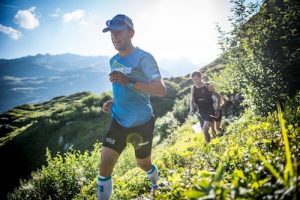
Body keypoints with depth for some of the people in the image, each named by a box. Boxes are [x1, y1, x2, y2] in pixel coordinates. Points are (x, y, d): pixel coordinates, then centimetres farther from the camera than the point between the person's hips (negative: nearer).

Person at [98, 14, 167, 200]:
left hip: (142, 123, -4)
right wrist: (112, 102, 1)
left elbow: (162, 90, -26)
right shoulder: (114, 60, 5)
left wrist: (129, 81, -33)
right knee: (105, 165, -6)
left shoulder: (144, 58, -16)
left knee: (143, 164, 17)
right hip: (118, 122, 5)